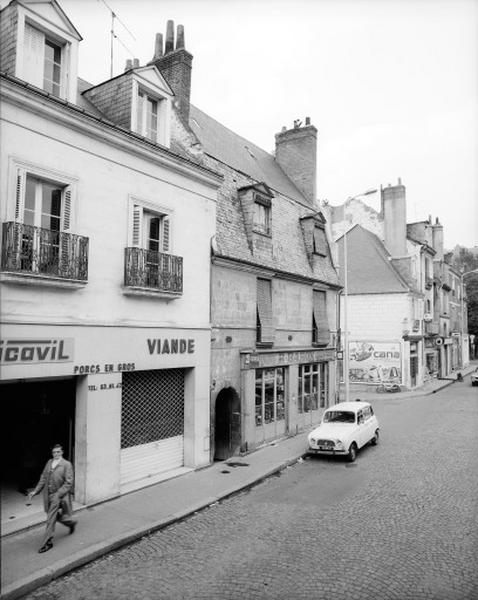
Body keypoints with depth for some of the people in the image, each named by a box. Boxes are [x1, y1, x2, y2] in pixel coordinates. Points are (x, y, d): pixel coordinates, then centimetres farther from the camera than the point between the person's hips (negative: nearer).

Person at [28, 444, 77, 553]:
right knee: (56, 516, 18)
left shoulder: (67, 465, -11)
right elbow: (43, 478, 12)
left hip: (59, 496, -6)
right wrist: (35, 491, 3)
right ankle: (71, 523, 42)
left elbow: (68, 483, -14)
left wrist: (58, 494, -21)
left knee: (51, 519, -5)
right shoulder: (49, 463, 7)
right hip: (48, 495, 6)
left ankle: (47, 543, 9)